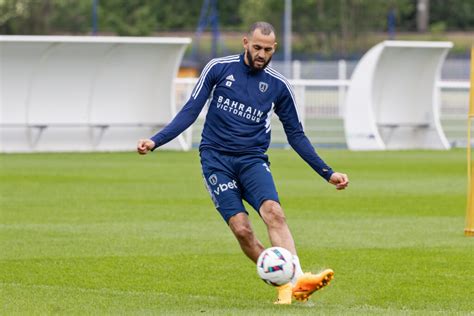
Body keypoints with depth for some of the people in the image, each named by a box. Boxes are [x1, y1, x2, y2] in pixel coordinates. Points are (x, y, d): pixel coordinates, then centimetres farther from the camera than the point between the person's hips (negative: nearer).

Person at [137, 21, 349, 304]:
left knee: (273, 212, -27)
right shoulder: (219, 69, 1)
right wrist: (156, 141, -7)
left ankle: (297, 281, -40)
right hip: (216, 159, -1)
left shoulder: (278, 86, 6)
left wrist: (328, 173, 11)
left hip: (253, 160, 1)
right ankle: (283, 285, -6)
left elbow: (295, 135, 14)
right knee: (242, 229, -18)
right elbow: (190, 111, 4)